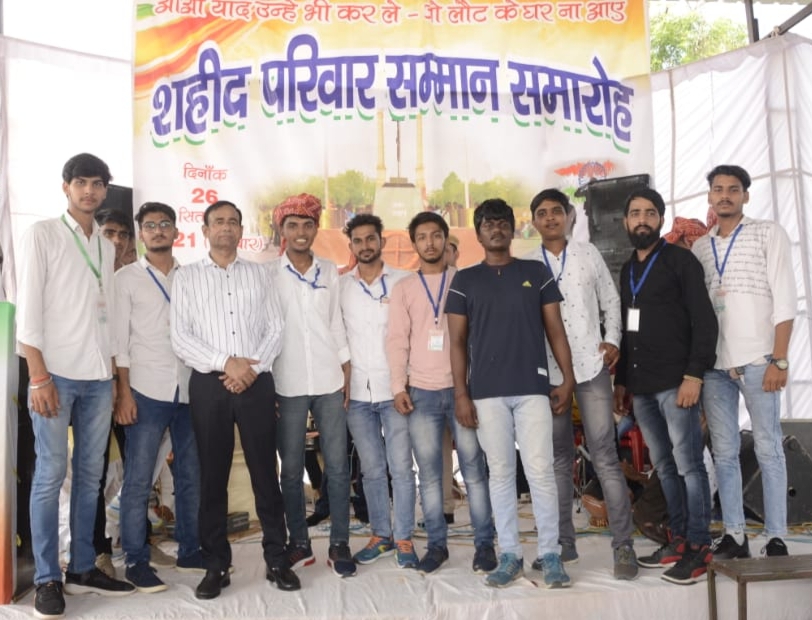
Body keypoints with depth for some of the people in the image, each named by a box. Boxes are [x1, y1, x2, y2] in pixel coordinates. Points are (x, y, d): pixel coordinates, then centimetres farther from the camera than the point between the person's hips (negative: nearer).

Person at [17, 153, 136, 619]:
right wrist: (39, 376, -13)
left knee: (91, 475, 8)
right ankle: (47, 580, 9)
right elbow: (28, 309, -6)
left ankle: (82, 568, 19)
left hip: (99, 377, 5)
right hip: (56, 374, -5)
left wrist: (114, 375, 12)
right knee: (52, 474, -1)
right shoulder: (43, 234, 0)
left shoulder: (107, 246, 15)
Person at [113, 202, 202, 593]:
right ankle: (136, 561, 10)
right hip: (147, 391, -3)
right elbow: (118, 338, -1)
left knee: (191, 475, 9)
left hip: (190, 390, 3)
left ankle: (190, 550, 21)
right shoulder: (126, 278, 4)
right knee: (138, 480, 0)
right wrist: (123, 392, -8)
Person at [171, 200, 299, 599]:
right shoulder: (186, 277, 7)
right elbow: (179, 337, -2)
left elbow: (275, 328, 5)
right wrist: (225, 363, -13)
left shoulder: (259, 273, 11)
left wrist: (252, 368, -10)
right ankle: (216, 566, 16)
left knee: (265, 472, 4)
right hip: (208, 384, 0)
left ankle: (277, 559, 14)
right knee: (212, 476, 5)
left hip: (256, 382, 1)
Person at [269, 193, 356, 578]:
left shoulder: (329, 272, 9)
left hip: (329, 382, 2)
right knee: (291, 469, 6)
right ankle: (299, 543, 19)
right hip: (288, 385, -1)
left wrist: (347, 375, 7)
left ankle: (340, 544, 12)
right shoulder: (268, 275, 1)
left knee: (337, 466, 2)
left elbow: (336, 324, 12)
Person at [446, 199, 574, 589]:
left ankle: (550, 554, 11)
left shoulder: (537, 273, 9)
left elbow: (555, 329, 8)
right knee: (501, 473, 6)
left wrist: (568, 378, -1)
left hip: (533, 387, 0)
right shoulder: (464, 281, 8)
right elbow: (458, 341, 6)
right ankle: (510, 555, 16)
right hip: (487, 391, 1)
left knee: (540, 471, -2)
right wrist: (461, 394, -1)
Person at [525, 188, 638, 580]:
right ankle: (563, 542, 18)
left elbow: (610, 301, 12)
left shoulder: (588, 254, 9)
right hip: (547, 370, 1)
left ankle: (623, 544, 2)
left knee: (605, 457, -4)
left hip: (590, 365, -1)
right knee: (558, 459, 8)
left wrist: (613, 340, -2)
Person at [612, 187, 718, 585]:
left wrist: (694, 374, -17)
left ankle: (699, 546, 5)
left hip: (675, 382, -6)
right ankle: (679, 540, 19)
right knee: (664, 467, 11)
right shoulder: (627, 270, 18)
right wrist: (621, 380, 17)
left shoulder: (680, 260, -1)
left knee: (688, 465, -3)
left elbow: (704, 321, -8)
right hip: (640, 386, 6)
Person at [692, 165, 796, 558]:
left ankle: (776, 538, 8)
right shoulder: (699, 248, 15)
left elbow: (784, 300, -3)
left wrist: (779, 359, -11)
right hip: (713, 364, 4)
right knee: (724, 452, 6)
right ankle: (734, 535, 13)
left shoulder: (768, 234, 5)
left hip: (757, 360, -3)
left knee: (768, 450, 1)